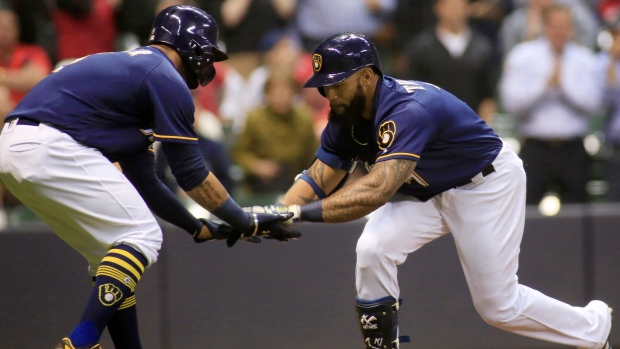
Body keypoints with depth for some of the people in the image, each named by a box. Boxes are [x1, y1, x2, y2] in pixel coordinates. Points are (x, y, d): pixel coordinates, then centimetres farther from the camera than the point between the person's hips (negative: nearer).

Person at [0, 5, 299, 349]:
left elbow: (142, 181, 28)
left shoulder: (129, 66, 27)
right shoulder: (167, 79, -1)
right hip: (51, 149, -10)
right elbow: (192, 175, 0)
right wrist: (248, 224, 9)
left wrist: (198, 228, 31)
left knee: (111, 251, 18)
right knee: (142, 237, -5)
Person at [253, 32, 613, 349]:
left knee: (498, 304, -1)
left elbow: (377, 191, -47)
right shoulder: (346, 119, -11)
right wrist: (275, 215, -34)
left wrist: (301, 213, -53)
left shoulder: (409, 109, -38)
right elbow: (316, 181, -13)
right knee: (372, 252, -18)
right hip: (426, 191, 7)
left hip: (487, 184, -7)